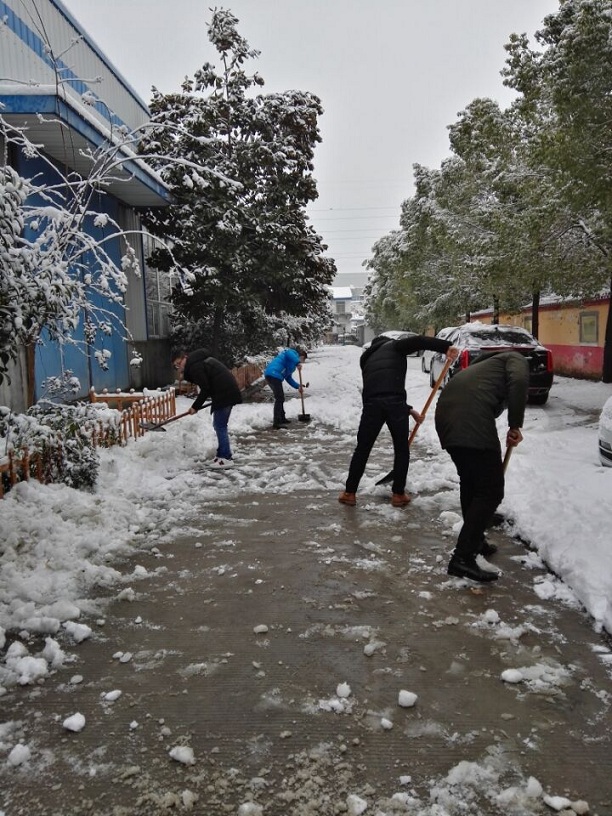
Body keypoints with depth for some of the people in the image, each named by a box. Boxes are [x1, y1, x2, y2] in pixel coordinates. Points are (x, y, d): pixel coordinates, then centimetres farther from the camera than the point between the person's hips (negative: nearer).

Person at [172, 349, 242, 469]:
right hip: (228, 391, 11)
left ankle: (226, 458, -3)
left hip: (224, 394, -11)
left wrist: (195, 407, -7)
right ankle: (223, 454, 23)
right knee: (219, 425, 16)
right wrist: (185, 376, 13)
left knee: (220, 426, -6)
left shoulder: (194, 366, -11)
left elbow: (205, 389, -14)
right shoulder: (198, 360, 20)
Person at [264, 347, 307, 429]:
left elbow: (288, 378, 31)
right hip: (274, 375, -11)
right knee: (279, 399, -9)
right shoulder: (294, 353, 3)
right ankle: (276, 422, -10)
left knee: (280, 398, 22)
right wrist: (297, 363, -29)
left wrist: (298, 386, 25)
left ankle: (282, 418, 33)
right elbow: (288, 353, -24)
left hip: (269, 374, 11)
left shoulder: (292, 362, 31)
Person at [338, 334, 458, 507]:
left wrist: (408, 410, 36)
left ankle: (349, 493, 23)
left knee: (362, 449, 17)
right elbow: (416, 340, 1)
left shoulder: (367, 359, 37)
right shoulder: (394, 346, 23)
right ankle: (398, 494, 21)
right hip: (394, 402, -3)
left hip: (371, 403, 4)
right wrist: (445, 346, -3)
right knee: (402, 449, 16)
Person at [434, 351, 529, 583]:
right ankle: (463, 557, -2)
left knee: (470, 482, 26)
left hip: (444, 415, 8)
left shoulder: (485, 364, 41)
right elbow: (519, 381, -7)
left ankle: (475, 541, 39)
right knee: (491, 491, 0)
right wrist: (515, 425, -2)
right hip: (472, 418, -8)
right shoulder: (516, 359, 19)